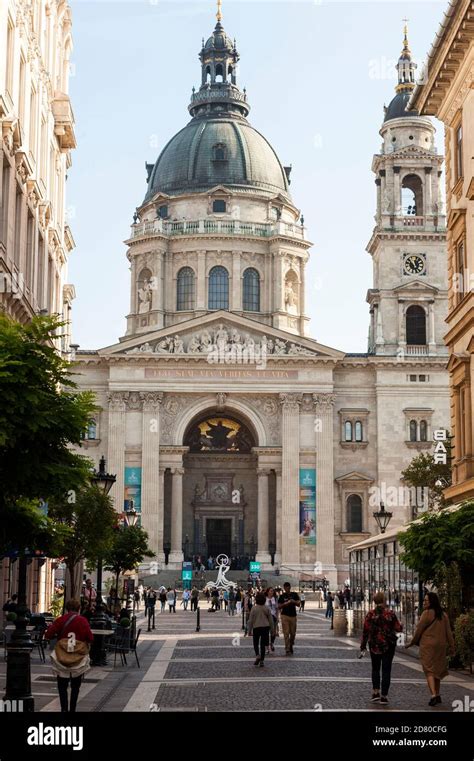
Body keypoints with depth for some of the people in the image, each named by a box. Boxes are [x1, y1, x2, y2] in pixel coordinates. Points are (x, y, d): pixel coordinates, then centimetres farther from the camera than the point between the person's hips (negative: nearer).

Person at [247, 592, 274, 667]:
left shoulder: (254, 608, -8)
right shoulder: (267, 608, -1)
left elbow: (251, 620, -5)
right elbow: (270, 619, 4)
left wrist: (249, 630, 4)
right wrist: (272, 629, 15)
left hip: (256, 627, -2)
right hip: (265, 627, 2)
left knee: (256, 643, 13)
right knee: (263, 644, 8)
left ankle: (258, 655, -12)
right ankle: (262, 661, 6)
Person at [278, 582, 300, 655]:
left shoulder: (294, 595, 7)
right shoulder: (282, 596, 3)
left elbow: (298, 604, 4)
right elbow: (279, 607, 1)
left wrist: (294, 602, -16)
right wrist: (285, 604, -16)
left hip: (293, 616, 2)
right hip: (285, 616, -2)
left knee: (293, 633, 7)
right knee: (286, 633, -5)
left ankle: (291, 646, 31)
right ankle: (287, 649, -3)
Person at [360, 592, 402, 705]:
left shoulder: (370, 614, -6)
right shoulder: (390, 613, -9)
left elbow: (366, 631, -4)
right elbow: (398, 628, -7)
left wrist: (363, 646, 3)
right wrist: (400, 625, 17)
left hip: (374, 645, 1)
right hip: (388, 645, -1)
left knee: (375, 668, 18)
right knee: (386, 670, 5)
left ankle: (375, 692, 9)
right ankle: (384, 696, 3)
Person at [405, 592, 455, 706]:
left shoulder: (427, 613, -10)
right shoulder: (443, 615, 9)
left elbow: (419, 630, -5)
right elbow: (448, 632, 7)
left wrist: (412, 643, 7)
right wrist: (451, 647, 8)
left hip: (428, 645, -6)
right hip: (441, 646, 6)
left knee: (429, 671, -7)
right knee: (437, 670, 17)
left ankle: (433, 695, -21)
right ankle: (437, 695, 21)